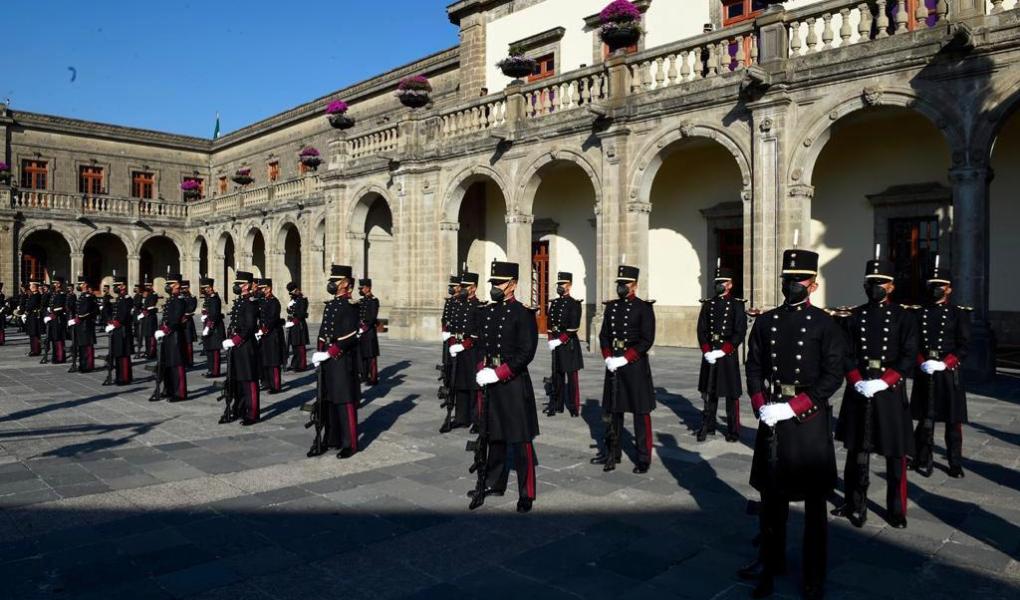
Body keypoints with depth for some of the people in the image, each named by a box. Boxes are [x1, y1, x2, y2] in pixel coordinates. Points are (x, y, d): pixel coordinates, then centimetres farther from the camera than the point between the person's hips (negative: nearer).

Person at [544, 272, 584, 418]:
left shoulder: (574, 303, -6)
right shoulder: (554, 303, 12)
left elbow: (573, 327, -13)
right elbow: (550, 324, 13)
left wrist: (560, 340, -16)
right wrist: (551, 340, 1)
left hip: (569, 344, -6)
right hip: (556, 344, 6)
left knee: (572, 376, 1)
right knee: (557, 375, 10)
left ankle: (574, 406, 8)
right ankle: (557, 404, 17)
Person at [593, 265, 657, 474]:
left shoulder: (644, 308, -6)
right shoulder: (611, 306, 10)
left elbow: (647, 340, -11)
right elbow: (604, 335, 10)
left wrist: (624, 359, -16)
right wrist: (608, 358, -5)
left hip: (635, 365, -5)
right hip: (613, 365, 6)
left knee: (641, 412, 1)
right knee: (613, 410, 13)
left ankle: (644, 458, 10)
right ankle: (612, 452, 26)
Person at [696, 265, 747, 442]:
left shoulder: (737, 304, -1)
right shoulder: (708, 304, 8)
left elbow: (740, 332, -8)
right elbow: (701, 330, 5)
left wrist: (723, 351, -15)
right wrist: (707, 351, -8)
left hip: (728, 354, -3)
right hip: (709, 355, 3)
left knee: (731, 394, 2)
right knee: (709, 391, 9)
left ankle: (733, 430, 11)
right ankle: (708, 426, 18)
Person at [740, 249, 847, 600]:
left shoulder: (824, 324, -4)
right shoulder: (765, 322, 7)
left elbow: (833, 375, -10)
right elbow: (753, 367, 6)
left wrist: (792, 407, -17)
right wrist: (761, 406, -9)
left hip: (809, 420, -4)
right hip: (772, 417, 4)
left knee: (814, 500, 8)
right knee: (771, 494, 15)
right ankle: (771, 562, 32)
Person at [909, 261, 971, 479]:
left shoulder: (959, 313, 1)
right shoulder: (919, 313, 7)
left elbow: (963, 347, -4)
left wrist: (943, 364, -16)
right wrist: (922, 362, -11)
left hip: (950, 374, -2)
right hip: (925, 374, 2)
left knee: (953, 421, 6)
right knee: (925, 419, 6)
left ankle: (955, 463, 18)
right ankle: (924, 460, 17)